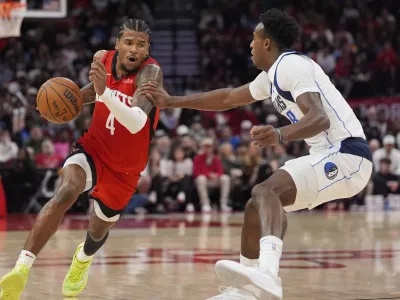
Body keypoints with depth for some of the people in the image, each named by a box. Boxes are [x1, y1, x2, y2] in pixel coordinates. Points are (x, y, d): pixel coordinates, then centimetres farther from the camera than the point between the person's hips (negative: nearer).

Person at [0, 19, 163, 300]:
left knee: (99, 228, 18)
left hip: (124, 166, -1)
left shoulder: (151, 72, -26)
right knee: (66, 192, -30)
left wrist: (105, 92, -56)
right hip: (93, 148, 1)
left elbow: (137, 123, -43)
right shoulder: (102, 58, -10)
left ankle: (83, 258, 58)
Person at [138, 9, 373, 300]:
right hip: (331, 155, 10)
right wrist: (171, 101, 29)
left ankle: (268, 274, -51)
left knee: (265, 191, -28)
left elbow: (320, 118, -27)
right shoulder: (272, 75, 17)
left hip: (345, 154, -10)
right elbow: (229, 98, 29)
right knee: (258, 205, 15)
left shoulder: (291, 65, -13)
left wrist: (280, 135, -45)